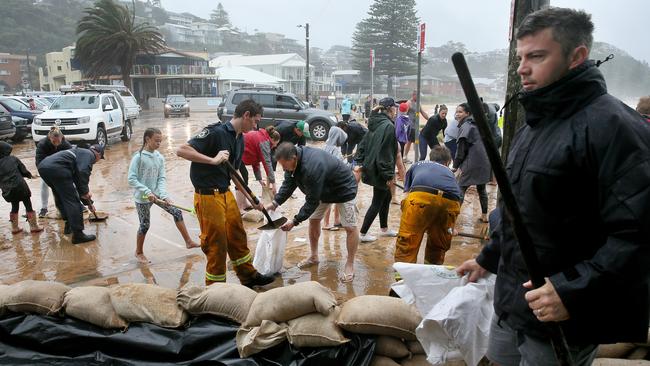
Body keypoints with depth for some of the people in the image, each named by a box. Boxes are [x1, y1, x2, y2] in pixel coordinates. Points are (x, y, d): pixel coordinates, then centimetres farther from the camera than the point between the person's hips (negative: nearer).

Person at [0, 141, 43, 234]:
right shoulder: (13, 159, 0)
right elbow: (23, 170, 5)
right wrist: (28, 175, 25)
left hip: (8, 190, 3)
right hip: (20, 186, -3)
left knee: (14, 207, 21)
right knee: (28, 205, 7)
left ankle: (15, 227, 25)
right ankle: (33, 226, 8)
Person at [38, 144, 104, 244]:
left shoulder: (80, 152, 33)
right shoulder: (89, 154, 6)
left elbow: (77, 176, 40)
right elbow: (83, 172, -16)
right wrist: (85, 191, -4)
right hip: (56, 168, -10)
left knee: (61, 198, 25)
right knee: (72, 201, -3)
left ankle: (69, 225, 37)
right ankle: (78, 234, -2)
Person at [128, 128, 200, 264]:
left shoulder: (160, 158, -1)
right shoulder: (138, 157, -16)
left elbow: (162, 178, -2)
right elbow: (131, 180, -18)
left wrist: (163, 194, -18)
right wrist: (147, 192, -28)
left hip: (156, 194, 5)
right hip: (142, 197, -5)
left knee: (177, 212, 0)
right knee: (145, 225, 5)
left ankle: (188, 242, 10)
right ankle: (139, 252, 28)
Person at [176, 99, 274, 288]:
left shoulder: (240, 139, 9)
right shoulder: (216, 132, -18)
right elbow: (181, 150, -24)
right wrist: (213, 160, -32)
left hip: (226, 193, 8)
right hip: (208, 196, -8)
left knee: (238, 236, 18)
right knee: (216, 244, 2)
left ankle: (248, 276, 35)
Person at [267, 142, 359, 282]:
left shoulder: (313, 167, -44)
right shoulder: (293, 160, -18)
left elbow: (312, 201, -36)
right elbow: (288, 184, -6)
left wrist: (295, 221, -30)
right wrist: (275, 202, -19)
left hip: (343, 188, -8)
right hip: (322, 190, 8)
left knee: (350, 227, -7)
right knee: (313, 220, 11)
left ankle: (350, 265, 5)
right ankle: (314, 257, 27)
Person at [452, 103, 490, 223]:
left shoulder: (465, 127, -10)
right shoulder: (476, 125, 16)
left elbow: (461, 149, -12)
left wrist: (456, 166, -5)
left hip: (471, 163, -9)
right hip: (484, 162, 9)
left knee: (460, 189, -4)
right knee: (481, 189, 20)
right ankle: (484, 215, 28)